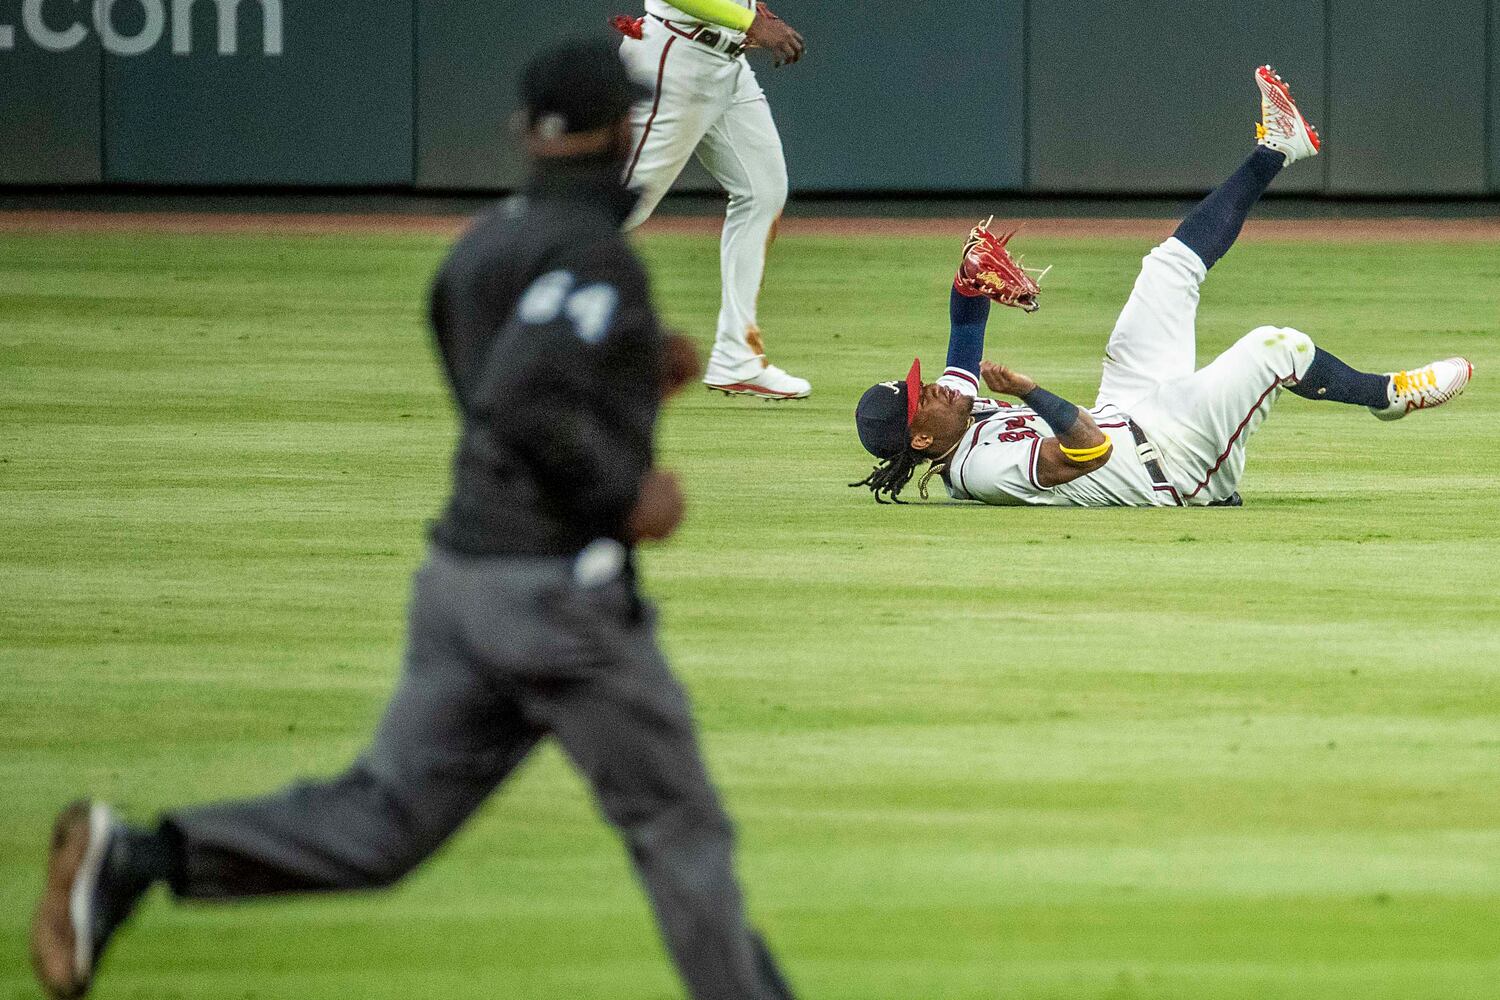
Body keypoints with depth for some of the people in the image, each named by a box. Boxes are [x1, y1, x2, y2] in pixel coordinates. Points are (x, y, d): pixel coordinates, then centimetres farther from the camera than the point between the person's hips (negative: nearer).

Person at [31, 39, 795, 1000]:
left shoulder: (484, 245, 14)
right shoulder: (592, 252, -15)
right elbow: (524, 403, -29)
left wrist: (639, 369, 19)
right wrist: (625, 496, -18)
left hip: (464, 577, 8)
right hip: (562, 594, -8)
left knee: (375, 823, 6)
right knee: (682, 830, 5)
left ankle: (134, 857, -8)